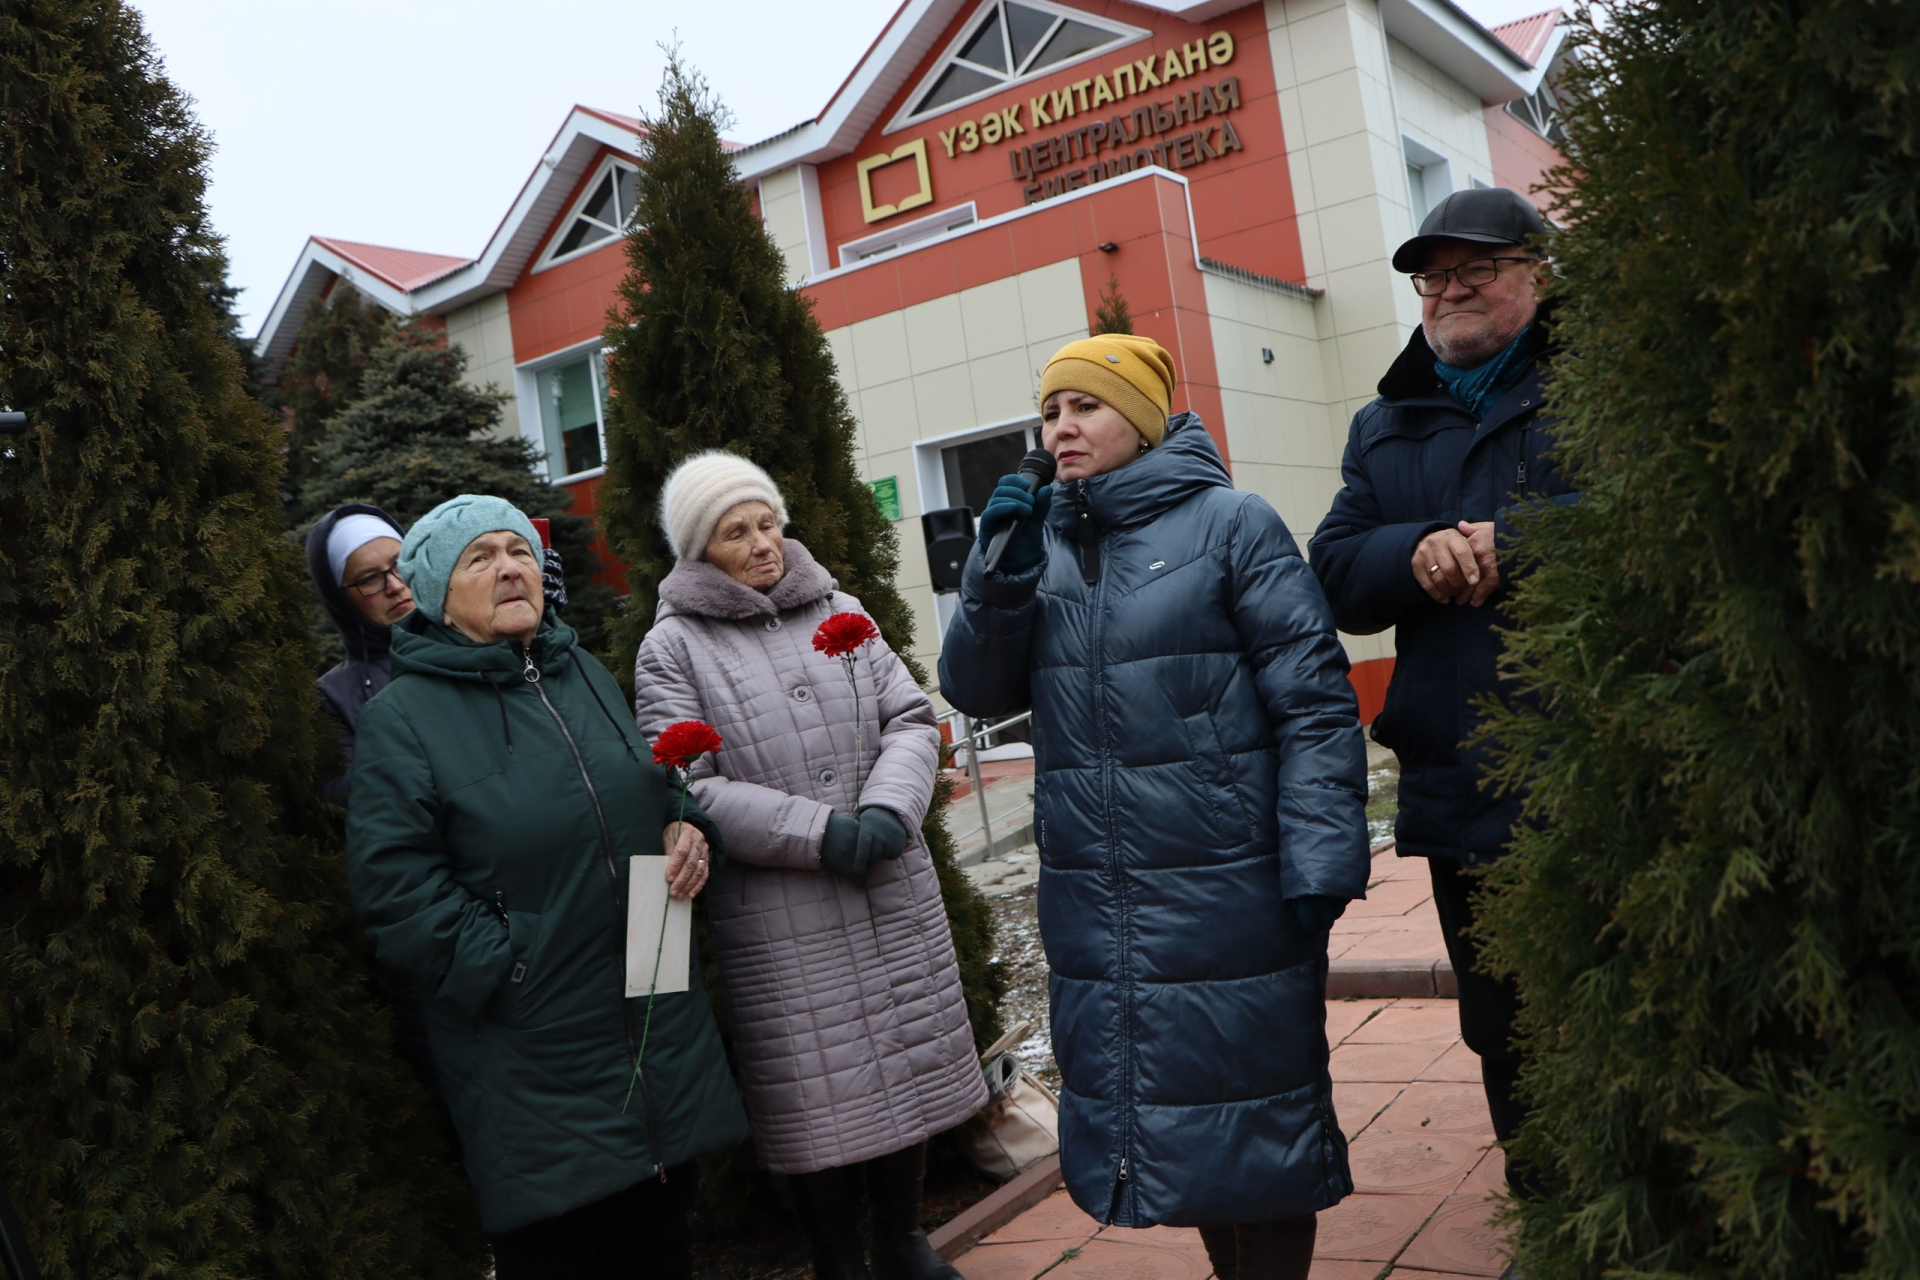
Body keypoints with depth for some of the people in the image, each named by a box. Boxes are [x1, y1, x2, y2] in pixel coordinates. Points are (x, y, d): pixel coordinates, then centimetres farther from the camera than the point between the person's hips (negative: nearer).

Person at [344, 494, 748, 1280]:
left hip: (660, 1029, 6)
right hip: (535, 1059, -5)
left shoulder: (586, 675, 10)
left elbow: (654, 790, 21)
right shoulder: (403, 716, -8)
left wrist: (689, 830, -1)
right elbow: (395, 887, -14)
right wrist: (505, 965, -18)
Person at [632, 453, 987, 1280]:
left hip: (896, 895, 5)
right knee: (819, 1095, 3)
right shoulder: (673, 649, -3)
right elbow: (689, 788, -12)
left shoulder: (840, 613, 10)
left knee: (908, 1067, 15)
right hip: (780, 923, -4)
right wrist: (821, 833, -18)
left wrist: (888, 810, -14)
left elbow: (911, 721, 6)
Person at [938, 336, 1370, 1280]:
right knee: (1142, 1093, 15)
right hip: (1095, 904, 6)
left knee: (1245, 1102, 5)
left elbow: (1314, 701, -9)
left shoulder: (1228, 523, -5)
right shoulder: (1044, 544, 11)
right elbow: (976, 692, 5)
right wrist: (999, 575, -10)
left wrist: (1318, 866, -16)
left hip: (1222, 893, -5)